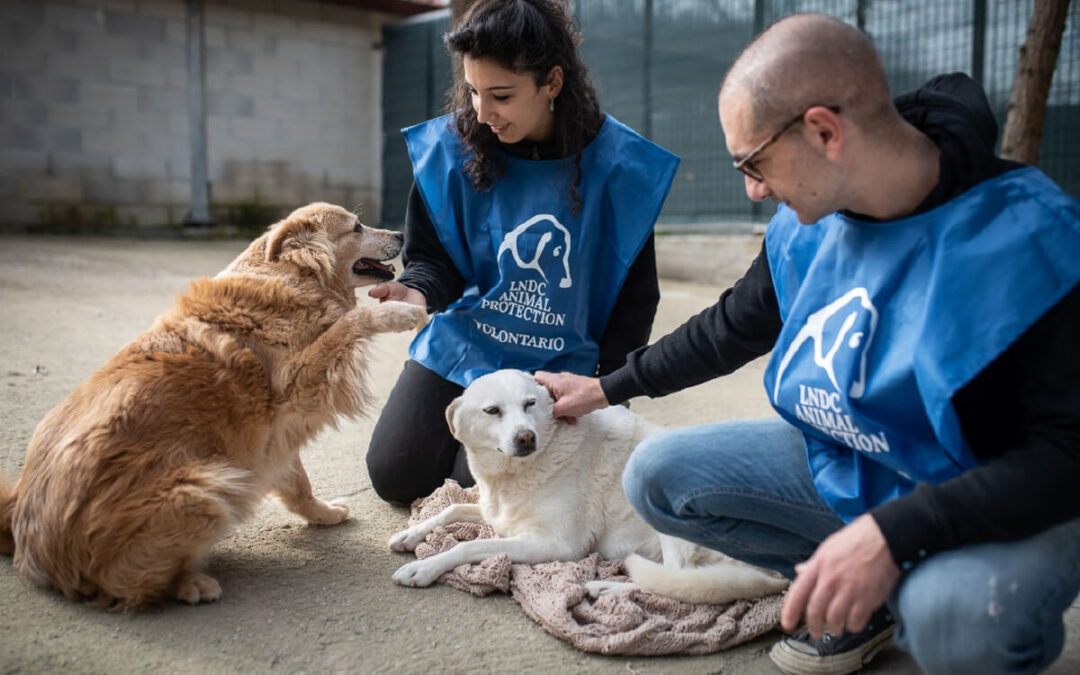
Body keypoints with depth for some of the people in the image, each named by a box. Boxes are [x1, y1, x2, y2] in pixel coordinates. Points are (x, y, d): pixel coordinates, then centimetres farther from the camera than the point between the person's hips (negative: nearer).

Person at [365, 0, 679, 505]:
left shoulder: (617, 164, -16)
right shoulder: (451, 146, -12)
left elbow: (635, 293, -6)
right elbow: (432, 256, -3)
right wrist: (420, 291, -27)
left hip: (556, 366, -2)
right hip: (461, 346, 3)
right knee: (394, 477, 3)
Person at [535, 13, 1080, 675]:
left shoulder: (1022, 236, -26)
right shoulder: (807, 227, -6)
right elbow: (732, 327, 10)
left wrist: (892, 533, -36)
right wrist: (605, 389, 17)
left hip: (1010, 500, -6)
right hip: (840, 465, 6)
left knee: (954, 618, -39)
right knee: (656, 475, -2)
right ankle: (859, 599, 6)